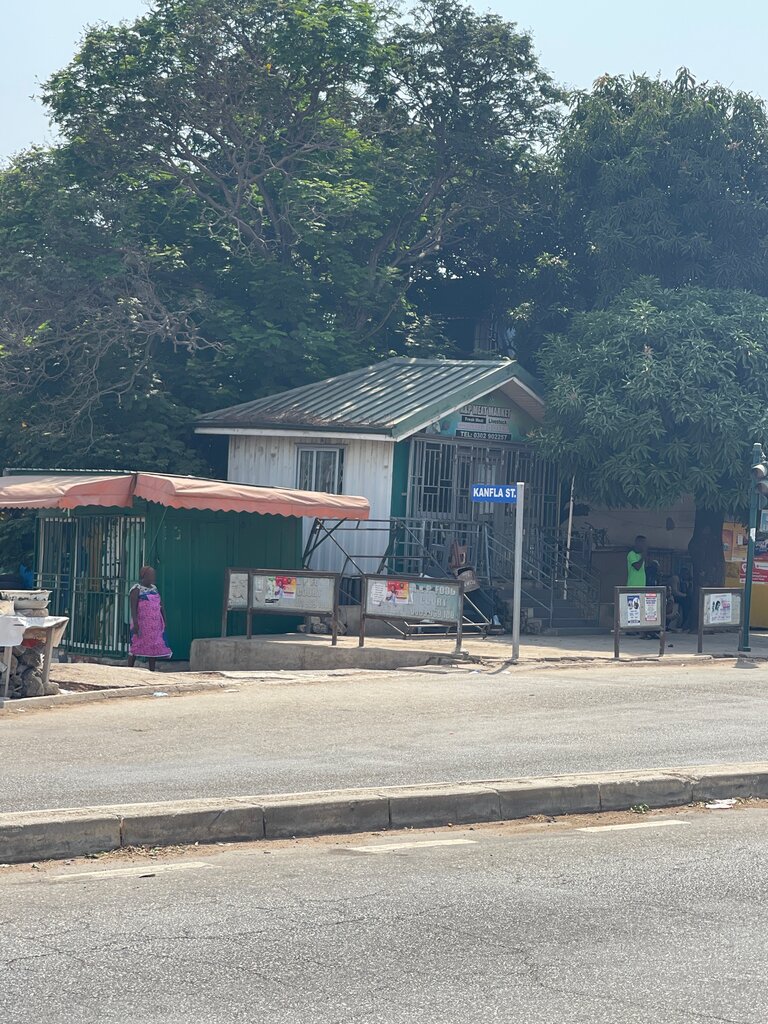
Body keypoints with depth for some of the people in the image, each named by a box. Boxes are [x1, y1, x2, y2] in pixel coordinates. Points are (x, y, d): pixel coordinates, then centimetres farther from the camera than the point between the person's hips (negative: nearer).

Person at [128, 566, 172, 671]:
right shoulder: (136, 589, -6)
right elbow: (133, 607, -13)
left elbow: (161, 606, 17)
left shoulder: (154, 588, 15)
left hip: (155, 625, 6)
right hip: (141, 624, -6)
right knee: (135, 647, -4)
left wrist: (164, 621, 10)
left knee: (154, 647, 3)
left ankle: (152, 671, 6)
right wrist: (135, 623, -21)